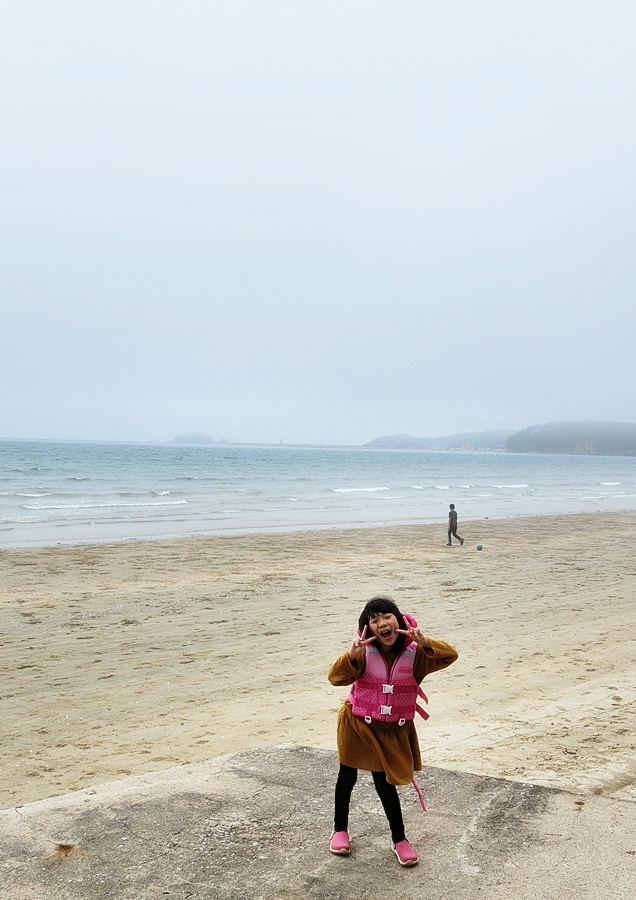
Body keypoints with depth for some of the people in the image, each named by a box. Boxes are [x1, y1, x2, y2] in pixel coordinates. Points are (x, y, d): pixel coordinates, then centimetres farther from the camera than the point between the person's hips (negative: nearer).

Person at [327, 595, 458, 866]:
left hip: (393, 730, 0)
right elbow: (335, 677, -28)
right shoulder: (364, 653, -19)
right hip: (358, 724, 0)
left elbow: (450, 655, -21)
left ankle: (399, 839, 24)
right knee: (347, 777, 16)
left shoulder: (413, 653, -14)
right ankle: (340, 829, 37)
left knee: (385, 784, 5)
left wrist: (426, 643, -39)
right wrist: (351, 654, -46)